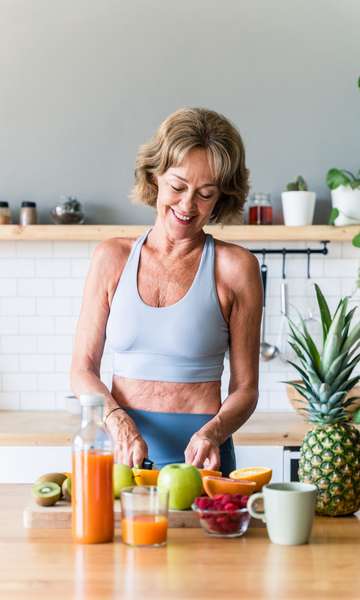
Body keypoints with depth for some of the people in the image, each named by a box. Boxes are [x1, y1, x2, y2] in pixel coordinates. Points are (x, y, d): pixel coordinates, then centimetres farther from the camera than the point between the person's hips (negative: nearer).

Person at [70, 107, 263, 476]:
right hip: (120, 448, 2)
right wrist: (117, 419, -10)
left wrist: (213, 433, -14)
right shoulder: (113, 258, 8)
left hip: (199, 454, -2)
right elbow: (83, 370, 8)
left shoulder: (236, 267, 1)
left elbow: (245, 388, 5)